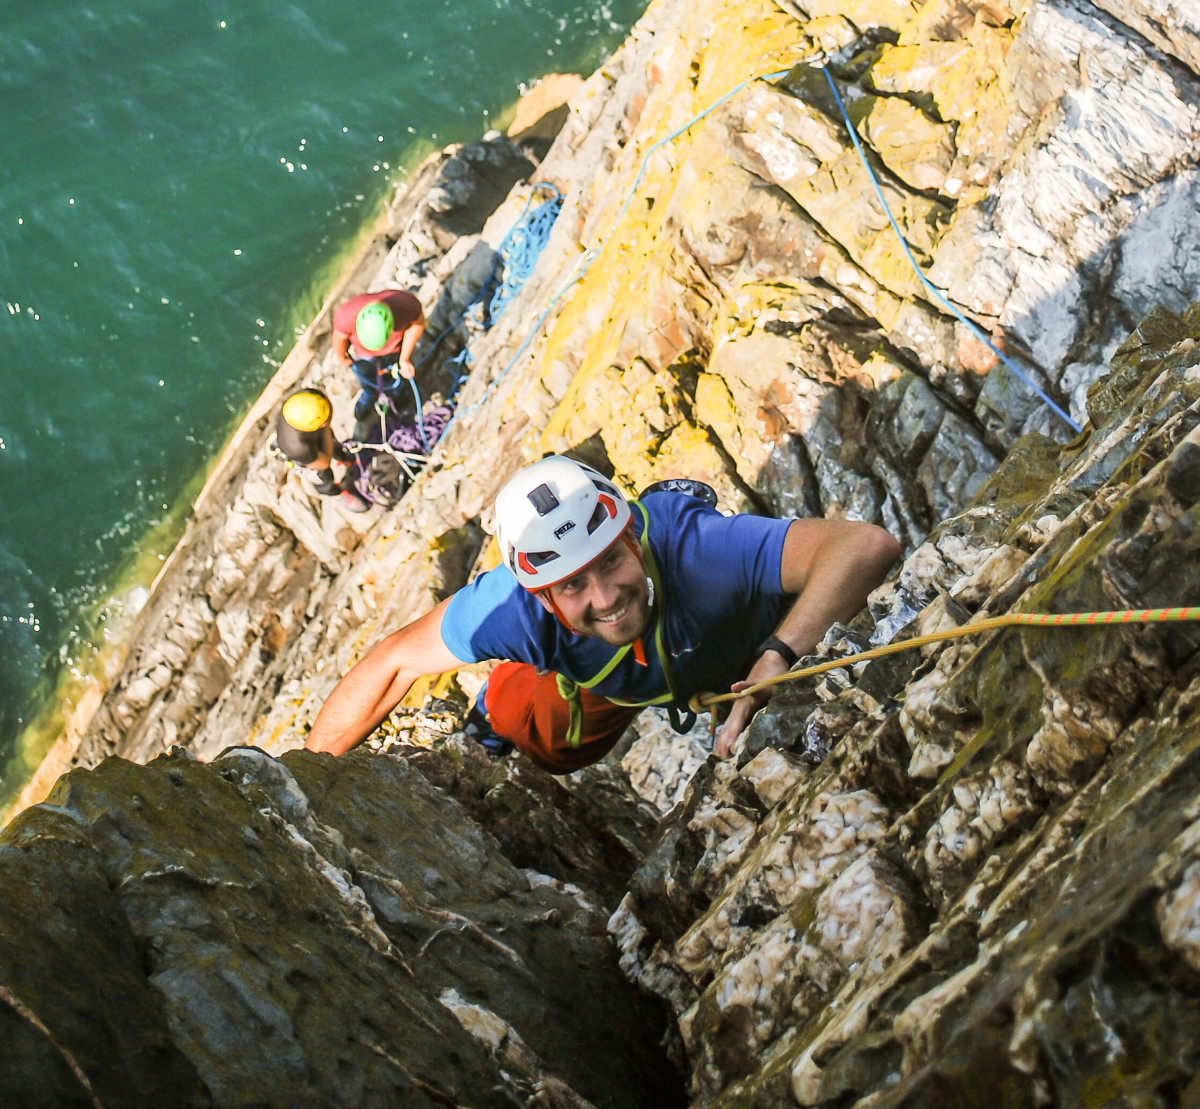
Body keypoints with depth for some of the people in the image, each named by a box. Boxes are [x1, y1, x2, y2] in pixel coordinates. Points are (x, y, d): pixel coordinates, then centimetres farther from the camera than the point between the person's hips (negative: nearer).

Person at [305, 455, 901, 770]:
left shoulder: (696, 549, -53)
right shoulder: (512, 608, -44)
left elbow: (867, 544, -61)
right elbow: (395, 661, -29)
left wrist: (778, 656, -72)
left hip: (742, 647, -1)